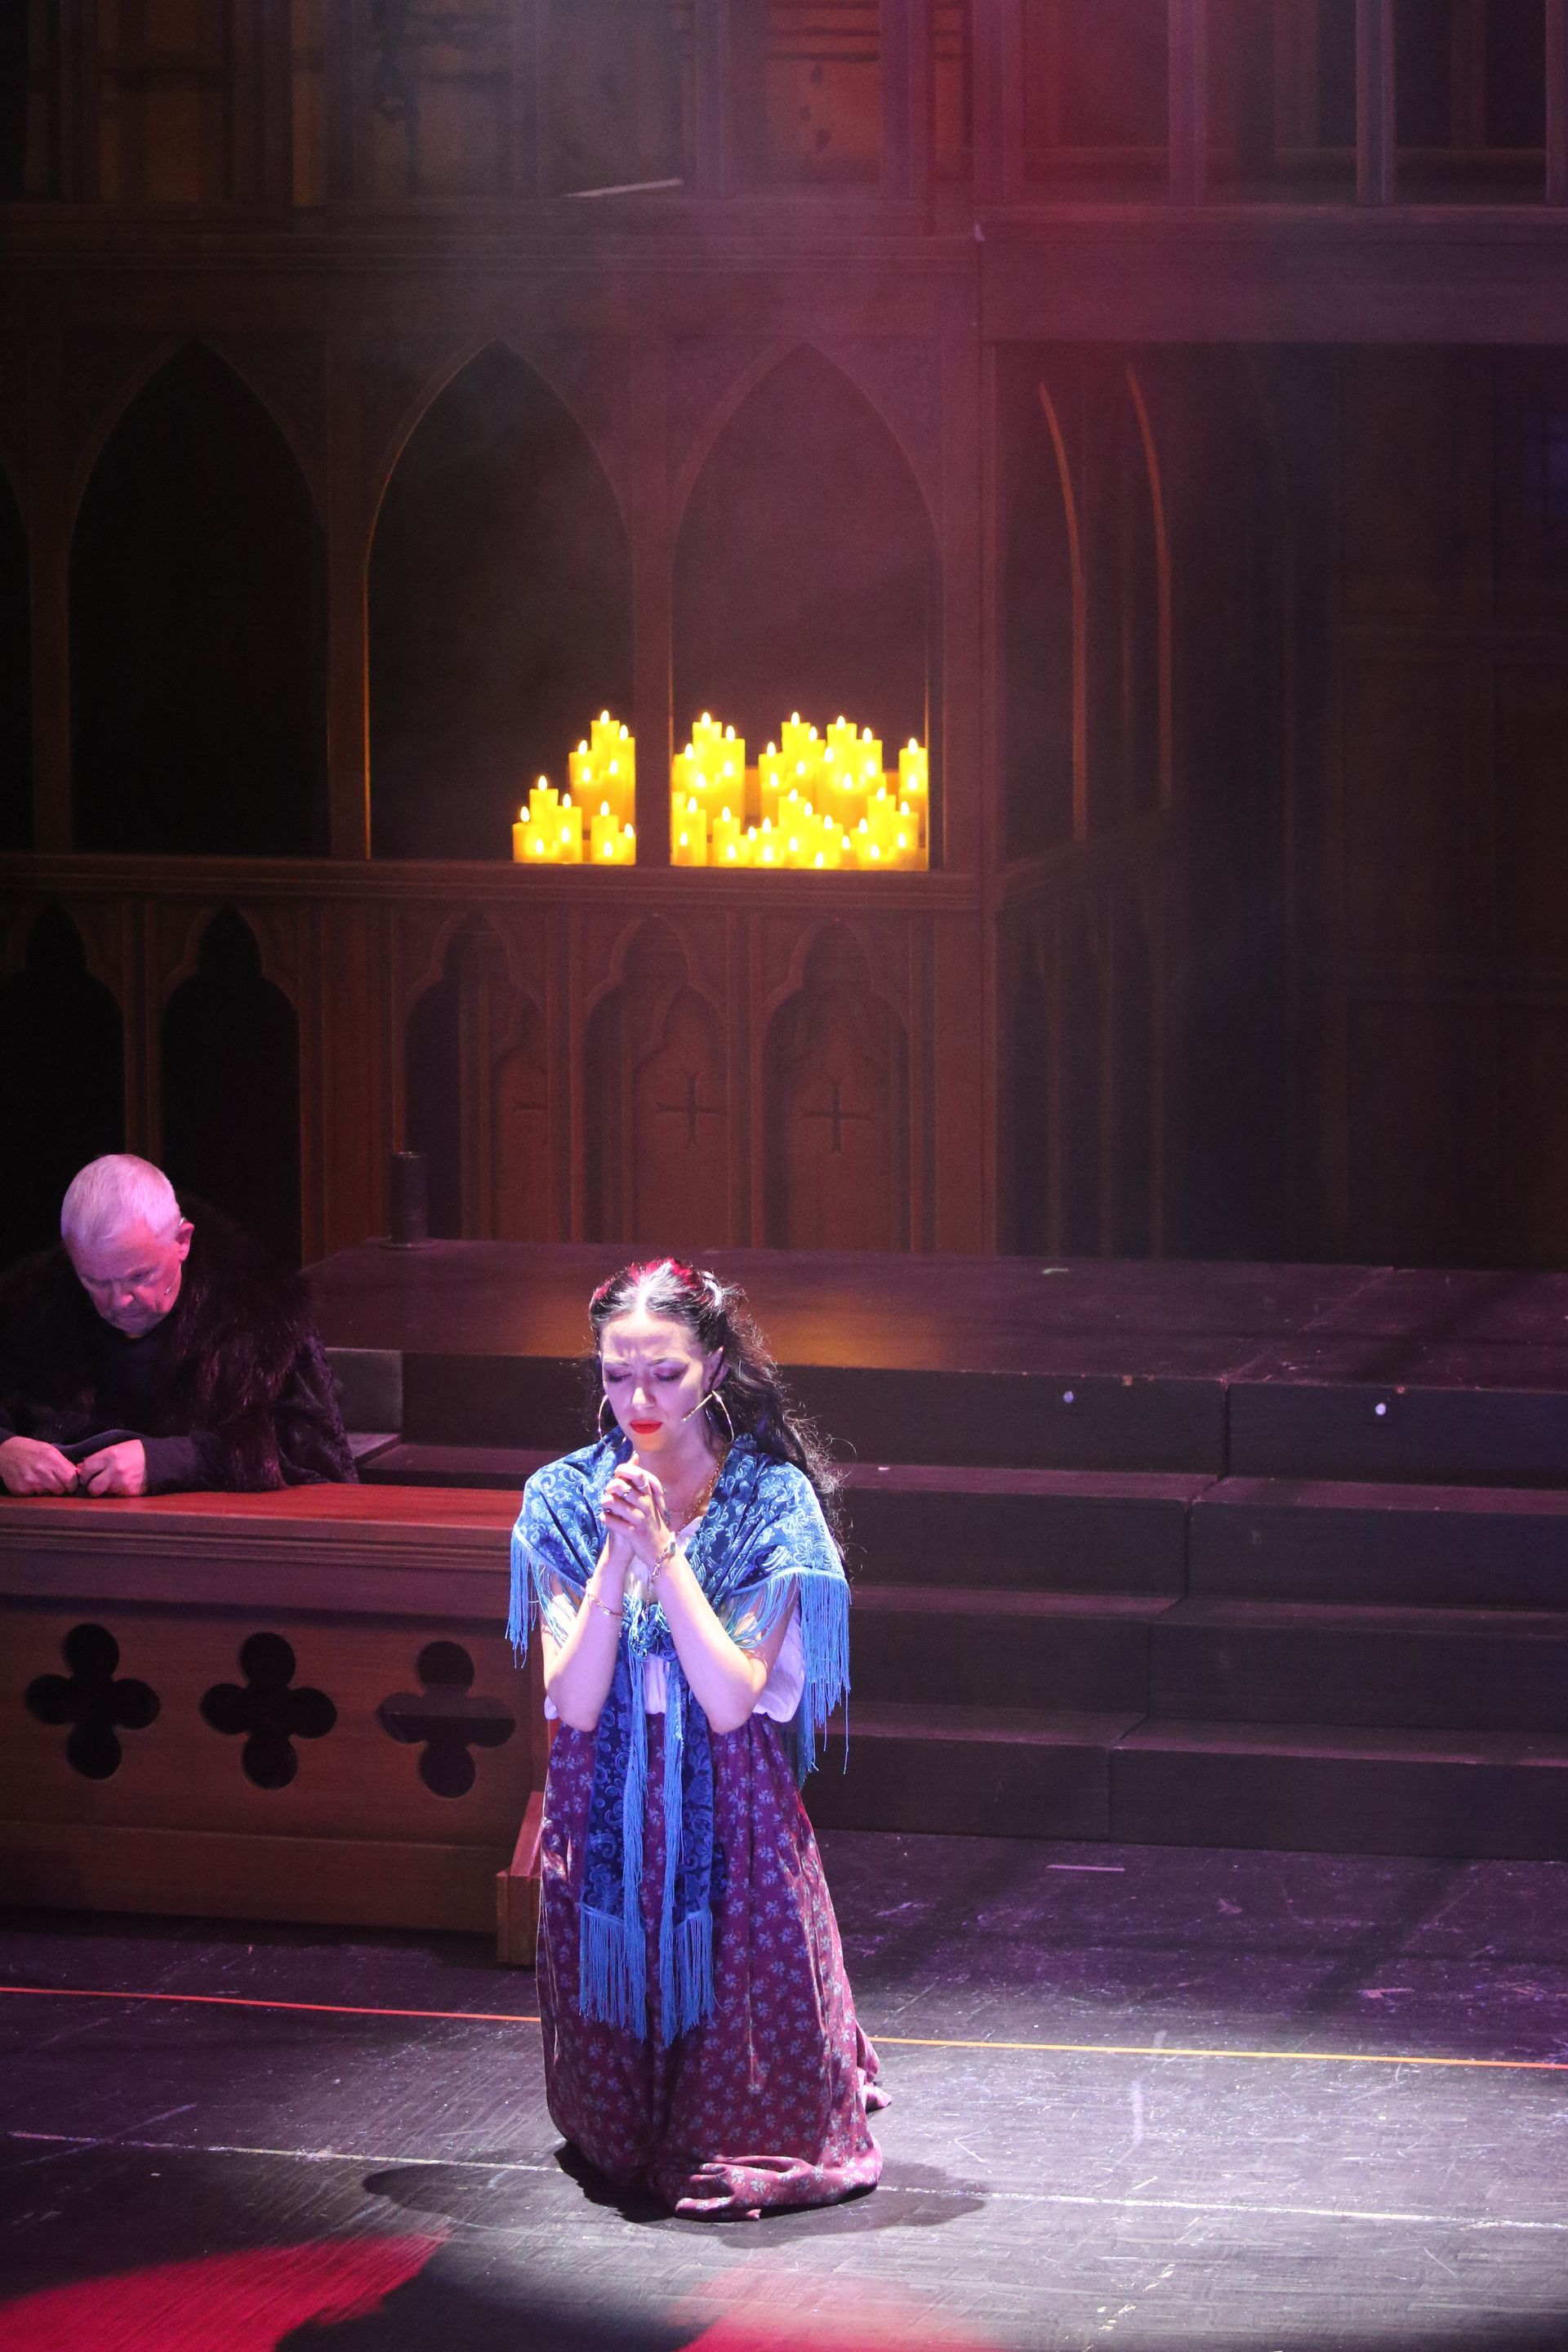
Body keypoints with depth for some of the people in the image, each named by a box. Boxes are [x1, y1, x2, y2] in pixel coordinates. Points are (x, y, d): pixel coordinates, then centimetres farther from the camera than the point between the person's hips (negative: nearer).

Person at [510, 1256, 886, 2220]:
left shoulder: (772, 1504, -7)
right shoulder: (565, 1500, -1)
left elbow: (732, 1700, -16)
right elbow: (574, 1701, -10)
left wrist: (663, 1551, -21)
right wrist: (618, 1557, -20)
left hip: (732, 1819, -2)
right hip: (605, 1816, 2)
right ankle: (631, 2143, 40)